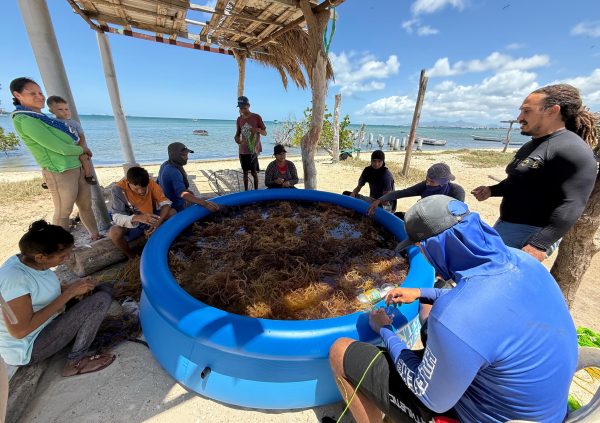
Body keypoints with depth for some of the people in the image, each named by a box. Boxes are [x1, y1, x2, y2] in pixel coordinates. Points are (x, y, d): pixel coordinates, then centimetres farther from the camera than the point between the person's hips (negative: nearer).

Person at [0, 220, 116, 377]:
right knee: (101, 299, -25)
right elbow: (20, 330, -29)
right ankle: (76, 363, -10)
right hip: (26, 350, -8)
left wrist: (73, 287, -9)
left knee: (104, 289, 2)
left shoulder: (30, 260, -7)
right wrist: (69, 293, -27)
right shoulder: (14, 277, -31)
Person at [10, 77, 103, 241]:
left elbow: (65, 142, 14)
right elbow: (60, 148, -16)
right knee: (63, 212, 2)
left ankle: (96, 236, 27)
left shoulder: (40, 117, 14)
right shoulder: (24, 120, -13)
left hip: (77, 167, 9)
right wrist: (81, 150, 0)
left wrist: (81, 150, -2)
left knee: (86, 205, 14)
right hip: (60, 173, -8)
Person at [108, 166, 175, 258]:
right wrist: (138, 218, -51)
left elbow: (165, 202, -20)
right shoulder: (118, 189, -26)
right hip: (131, 223, -2)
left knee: (172, 212, -21)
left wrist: (158, 221, -39)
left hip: (150, 219, 2)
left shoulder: (151, 183, -20)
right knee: (114, 233, -33)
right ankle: (132, 256, -2)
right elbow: (117, 217, -29)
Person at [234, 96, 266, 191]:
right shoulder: (239, 119, 8)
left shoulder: (257, 117, -4)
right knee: (245, 171, 10)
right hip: (243, 150, 4)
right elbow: (238, 133, 15)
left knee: (254, 171, -3)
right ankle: (246, 191, 20)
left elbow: (265, 133, -2)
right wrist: (236, 138, -9)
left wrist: (258, 129, -24)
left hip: (254, 150, -4)